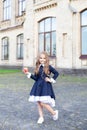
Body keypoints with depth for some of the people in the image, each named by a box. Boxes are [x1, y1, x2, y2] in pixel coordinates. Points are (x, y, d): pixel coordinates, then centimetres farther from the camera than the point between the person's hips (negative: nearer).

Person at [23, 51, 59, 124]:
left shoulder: (48, 67, -5)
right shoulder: (38, 67, 7)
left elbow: (56, 73, 2)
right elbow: (36, 78, 8)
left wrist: (52, 80, -4)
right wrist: (29, 74, -2)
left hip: (45, 86, -5)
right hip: (38, 86, 6)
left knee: (43, 103, -12)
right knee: (38, 102, 7)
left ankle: (54, 113, 10)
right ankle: (41, 117, 20)